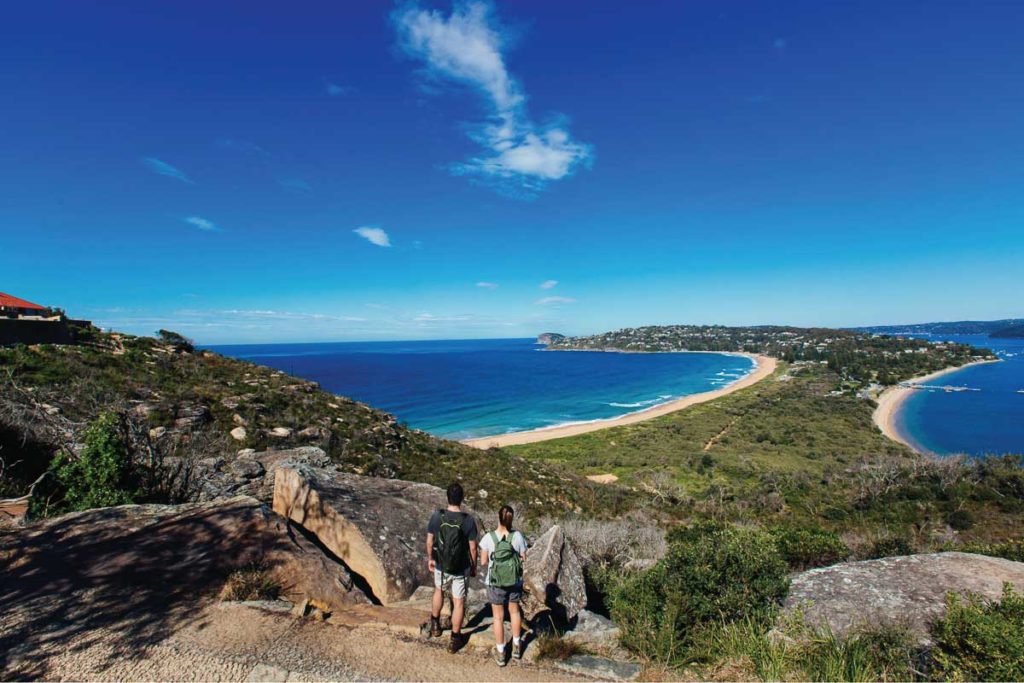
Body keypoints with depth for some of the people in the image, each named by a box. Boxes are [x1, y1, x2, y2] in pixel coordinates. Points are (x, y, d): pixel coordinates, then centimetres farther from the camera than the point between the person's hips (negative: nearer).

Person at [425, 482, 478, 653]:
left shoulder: (436, 516, -16)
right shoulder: (468, 520, -20)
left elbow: (429, 541, -5)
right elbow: (473, 548, -12)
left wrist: (430, 559, 13)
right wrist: (474, 567, 4)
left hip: (441, 566, 2)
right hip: (461, 569, -2)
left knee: (439, 591, 31)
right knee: (459, 602, 15)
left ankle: (435, 625, 47)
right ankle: (455, 639, 27)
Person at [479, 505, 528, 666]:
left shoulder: (488, 538, -19)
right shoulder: (517, 536, -17)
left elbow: (483, 562, -10)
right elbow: (523, 558, -7)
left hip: (495, 583, -1)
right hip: (515, 581, 1)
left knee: (498, 617, 17)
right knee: (514, 611, 25)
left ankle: (500, 653, 31)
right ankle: (516, 646, 41)